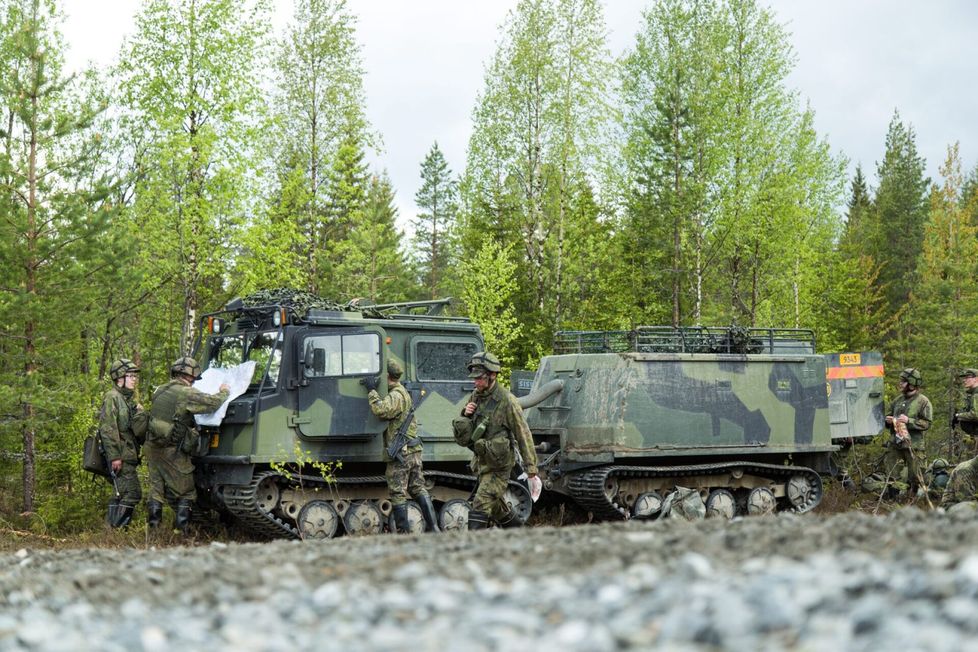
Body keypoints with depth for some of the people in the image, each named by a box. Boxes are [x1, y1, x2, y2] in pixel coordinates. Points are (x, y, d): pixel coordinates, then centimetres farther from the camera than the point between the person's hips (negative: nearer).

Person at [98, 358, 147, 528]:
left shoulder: (129, 399, 21)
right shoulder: (112, 397, -8)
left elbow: (139, 431, 22)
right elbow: (108, 429, -17)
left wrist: (140, 414, 3)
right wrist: (114, 456, -22)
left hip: (129, 455, 10)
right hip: (120, 457, -10)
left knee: (122, 495, 12)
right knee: (132, 493, -14)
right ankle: (117, 529, -14)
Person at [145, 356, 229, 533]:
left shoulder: (160, 392, 9)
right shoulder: (186, 394, -14)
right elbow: (212, 403, -19)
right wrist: (224, 392, 3)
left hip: (153, 446, 7)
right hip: (173, 452, -7)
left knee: (156, 490, 14)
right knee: (184, 494, 5)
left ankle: (153, 529, 13)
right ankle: (181, 532, 1)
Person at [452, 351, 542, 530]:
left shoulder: (506, 401, -18)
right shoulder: (476, 396, 3)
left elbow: (523, 436, -16)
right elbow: (461, 432, 15)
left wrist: (532, 472, -18)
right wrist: (465, 414, -9)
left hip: (500, 464, -8)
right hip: (482, 461, 8)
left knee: (480, 506, -16)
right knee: (495, 505, 21)